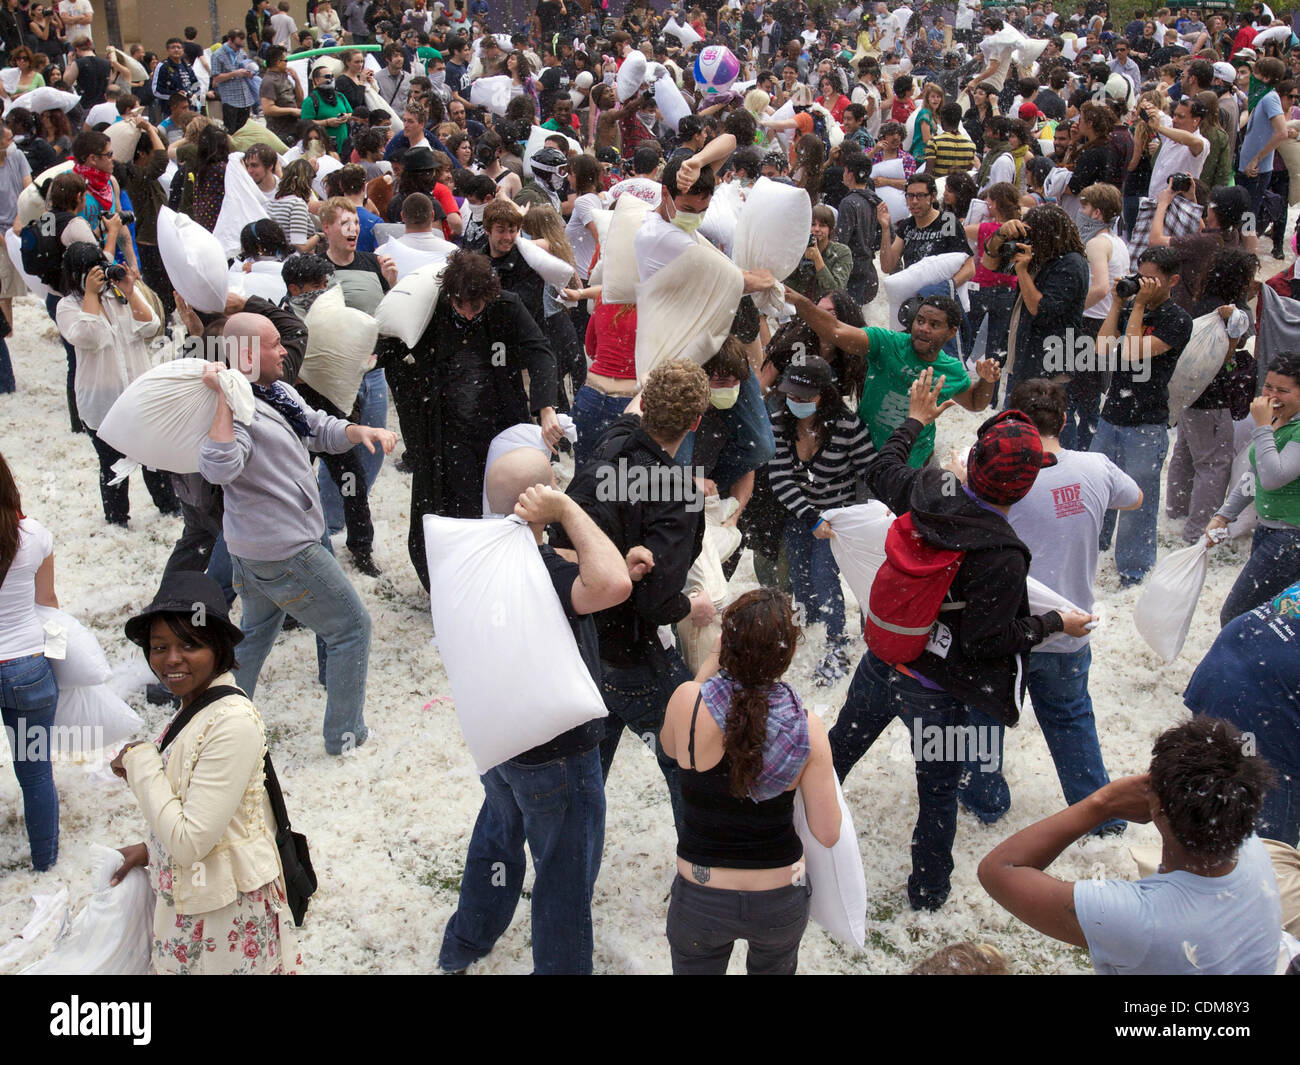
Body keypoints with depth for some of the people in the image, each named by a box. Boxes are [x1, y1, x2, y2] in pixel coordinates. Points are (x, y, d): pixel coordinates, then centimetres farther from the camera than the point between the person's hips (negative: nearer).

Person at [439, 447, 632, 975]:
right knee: (565, 872, 14)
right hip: (557, 755, -8)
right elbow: (613, 584, -53)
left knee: (498, 834, 31)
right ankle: (561, 965, 32)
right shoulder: (543, 574, -34)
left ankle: (463, 946, 50)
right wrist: (566, 508, -42)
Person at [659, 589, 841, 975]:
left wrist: (710, 665, 0)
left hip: (700, 899, -1)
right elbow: (827, 834, -12)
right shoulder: (808, 729, -18)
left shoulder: (689, 700, -21)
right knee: (774, 967, 31)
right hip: (780, 900, 1)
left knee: (695, 966, 27)